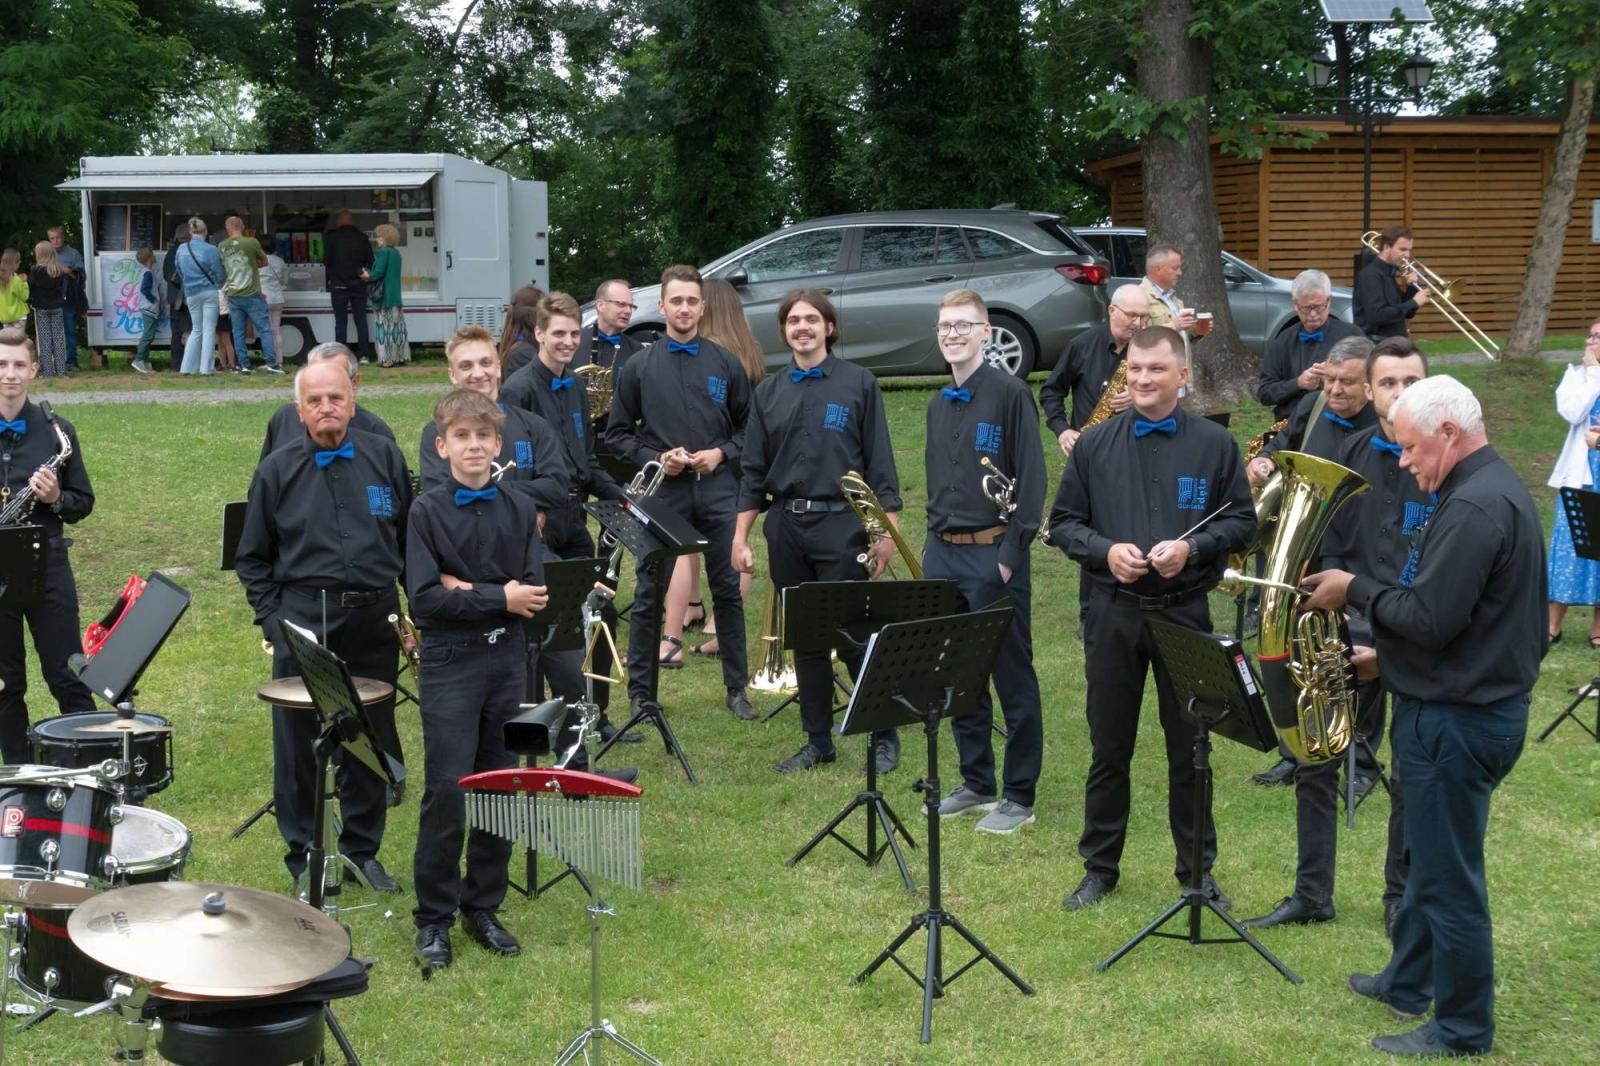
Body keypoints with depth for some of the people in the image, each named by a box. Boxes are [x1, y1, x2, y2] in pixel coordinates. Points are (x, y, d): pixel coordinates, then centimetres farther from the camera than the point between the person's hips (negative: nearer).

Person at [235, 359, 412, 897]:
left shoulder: (385, 458, 4)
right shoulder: (278, 470, 1)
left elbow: (410, 540, 10)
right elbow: (252, 558, 7)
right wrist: (272, 618, -3)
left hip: (375, 621, 1)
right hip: (302, 624, -1)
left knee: (372, 741, 10)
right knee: (298, 745, 5)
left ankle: (363, 849, 25)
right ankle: (303, 858, 19)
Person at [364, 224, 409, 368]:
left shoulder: (383, 252, -12)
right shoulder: (396, 253, 13)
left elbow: (378, 272, -18)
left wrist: (368, 276, 2)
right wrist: (370, 275, 18)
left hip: (384, 298, -8)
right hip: (396, 297, 8)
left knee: (385, 327, -5)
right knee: (397, 327, 9)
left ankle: (387, 358, -6)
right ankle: (400, 357, 11)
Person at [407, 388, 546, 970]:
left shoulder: (519, 510, 6)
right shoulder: (427, 512, -4)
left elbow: (536, 594, -3)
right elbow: (424, 600, -13)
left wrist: (466, 590, -13)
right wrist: (499, 599, -15)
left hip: (507, 662, 4)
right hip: (450, 665, -4)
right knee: (447, 791, -5)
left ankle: (484, 907, 22)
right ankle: (434, 917, 8)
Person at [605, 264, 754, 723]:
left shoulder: (725, 363, 6)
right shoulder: (639, 367, 3)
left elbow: (747, 426, 12)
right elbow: (617, 434, 6)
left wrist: (721, 453, -5)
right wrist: (656, 457, -9)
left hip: (716, 488, 1)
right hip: (662, 490, -1)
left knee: (728, 589, 5)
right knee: (649, 594, 3)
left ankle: (737, 688, 16)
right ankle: (641, 692, 13)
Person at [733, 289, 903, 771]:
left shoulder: (858, 383, 0)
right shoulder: (767, 393, 10)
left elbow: (880, 463, -2)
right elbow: (753, 472, 11)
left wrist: (888, 530, -7)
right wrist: (740, 538, 6)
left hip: (841, 525, -4)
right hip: (785, 527, 4)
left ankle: (884, 738, 9)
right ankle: (818, 740, 20)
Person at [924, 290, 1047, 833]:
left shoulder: (1009, 393, -8)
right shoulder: (939, 404, 13)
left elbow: (1032, 480, -11)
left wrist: (1012, 553, -15)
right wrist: (934, 540, 13)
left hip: (993, 555, -7)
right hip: (942, 554, 7)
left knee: (1013, 678, 0)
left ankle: (1019, 796, 8)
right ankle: (977, 782, 24)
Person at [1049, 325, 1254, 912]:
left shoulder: (1214, 444, 1)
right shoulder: (1094, 445, 4)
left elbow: (1242, 521, 4)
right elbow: (1062, 522, 7)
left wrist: (1192, 547, -14)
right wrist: (1105, 551, -12)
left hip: (1185, 611, -1)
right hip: (1112, 615, 1)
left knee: (1189, 747, 7)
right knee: (1109, 747, 9)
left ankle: (1197, 869, 20)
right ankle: (1099, 867, 21)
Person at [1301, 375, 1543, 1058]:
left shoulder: (1473, 507, -23)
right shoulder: (1495, 489, 11)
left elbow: (1429, 619, -26)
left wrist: (1356, 590, -12)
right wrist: (1387, 655, 13)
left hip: (1457, 719, -11)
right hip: (1476, 701, 11)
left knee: (1450, 876, 2)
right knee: (1431, 858, 22)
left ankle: (1463, 1029, 14)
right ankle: (1408, 982, 37)